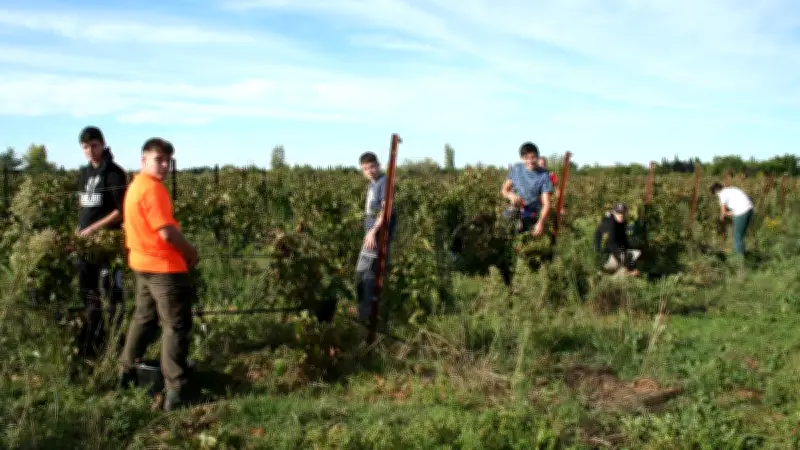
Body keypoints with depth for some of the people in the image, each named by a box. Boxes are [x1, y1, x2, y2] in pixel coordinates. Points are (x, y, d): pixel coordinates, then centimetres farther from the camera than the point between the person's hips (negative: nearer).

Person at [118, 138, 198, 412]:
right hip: (164, 266, -9)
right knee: (176, 326, -2)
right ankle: (174, 391, 0)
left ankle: (126, 371, 34)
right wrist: (191, 252, -7)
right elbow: (167, 233, -24)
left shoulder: (136, 185, 11)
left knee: (145, 317, 23)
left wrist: (183, 249, 11)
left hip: (143, 262, 10)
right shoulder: (152, 188, -20)